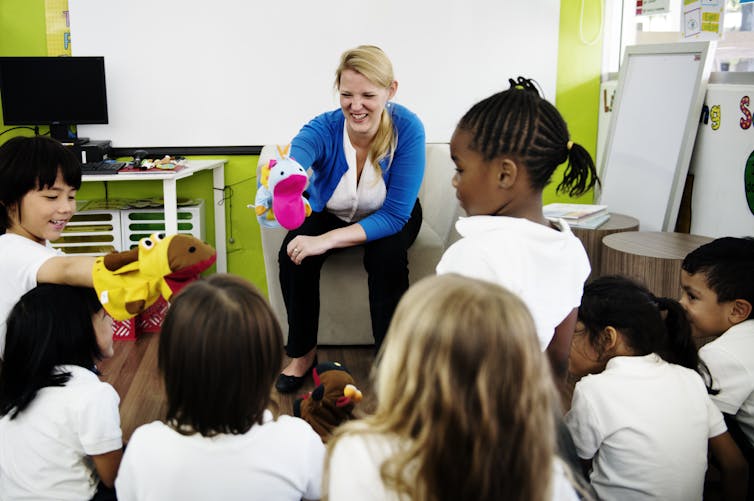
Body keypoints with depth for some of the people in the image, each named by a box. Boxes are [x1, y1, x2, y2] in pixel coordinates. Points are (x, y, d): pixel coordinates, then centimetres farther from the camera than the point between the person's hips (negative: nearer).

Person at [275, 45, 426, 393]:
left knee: (387, 257, -31)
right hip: (330, 214, 1)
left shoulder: (407, 129, -31)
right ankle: (303, 353, -2)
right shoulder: (323, 129, -30)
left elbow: (396, 214, -29)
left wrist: (329, 240, -40)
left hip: (388, 219, -1)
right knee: (293, 254, -25)